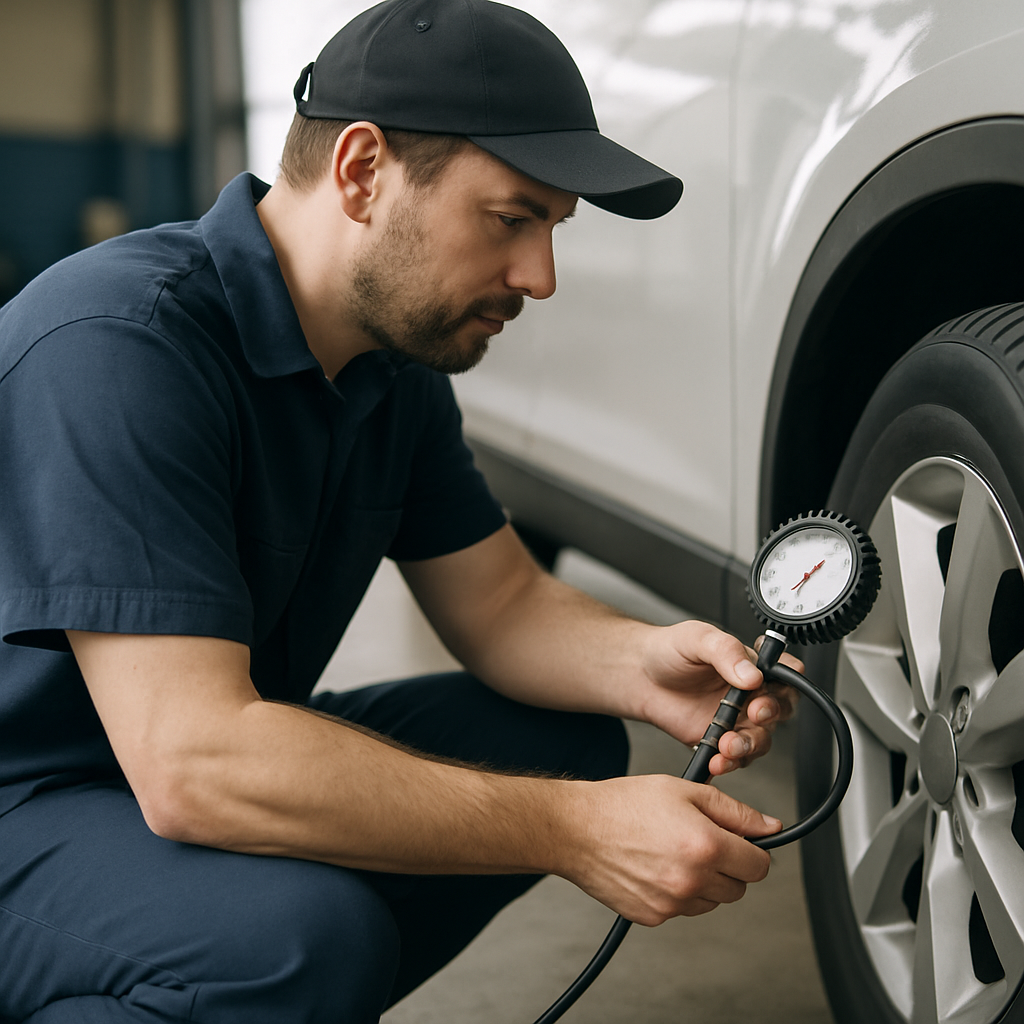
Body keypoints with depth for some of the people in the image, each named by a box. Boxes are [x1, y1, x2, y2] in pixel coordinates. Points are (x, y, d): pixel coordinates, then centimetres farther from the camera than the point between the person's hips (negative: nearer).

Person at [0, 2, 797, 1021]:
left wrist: (641, 666, -14)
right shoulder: (117, 344, -28)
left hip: (210, 762, 9)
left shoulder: (397, 359, 1)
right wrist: (575, 832, -31)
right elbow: (191, 760, -34)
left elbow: (500, 604, 8)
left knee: (564, 741, 1)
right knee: (306, 933, -35)